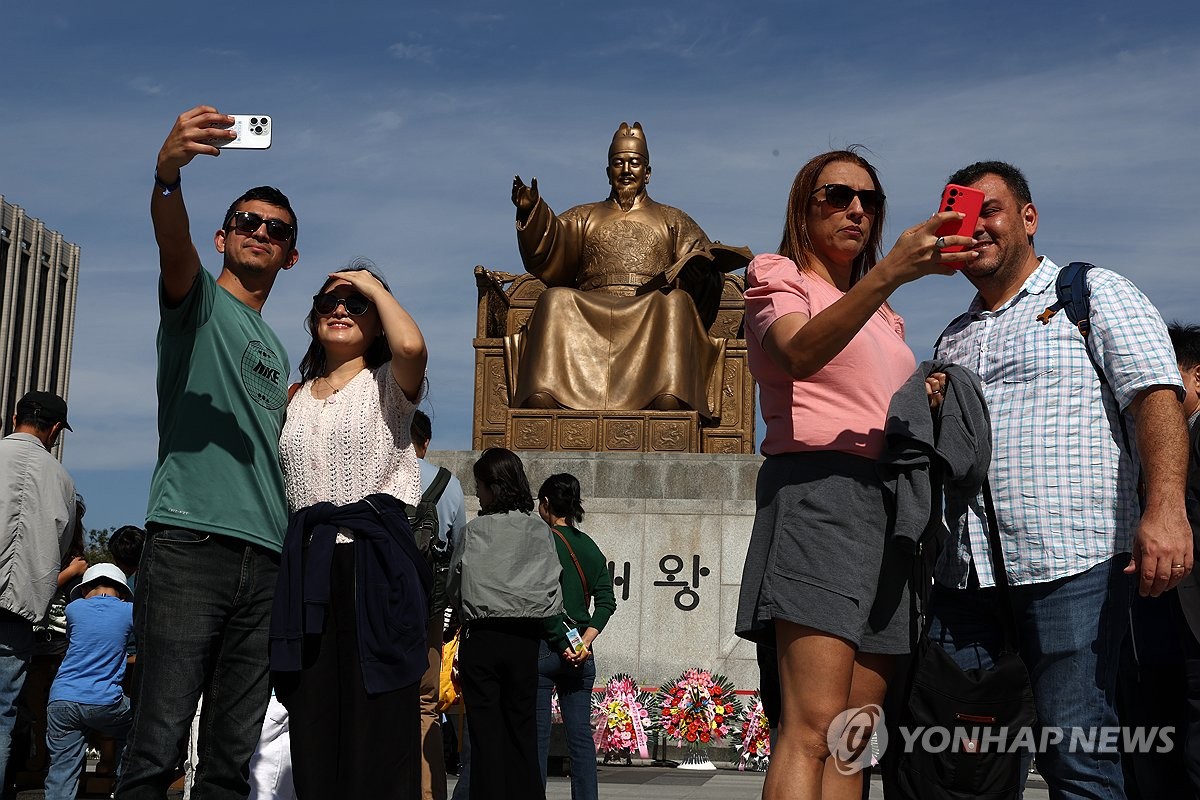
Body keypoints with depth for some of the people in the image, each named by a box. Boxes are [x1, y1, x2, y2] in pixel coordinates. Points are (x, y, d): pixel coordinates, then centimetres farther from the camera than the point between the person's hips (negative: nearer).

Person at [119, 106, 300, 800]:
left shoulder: (278, 352, 27)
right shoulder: (198, 300, 9)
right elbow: (173, 238, -17)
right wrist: (168, 176, -36)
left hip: (266, 560, 6)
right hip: (190, 543, -6)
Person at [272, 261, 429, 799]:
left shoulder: (388, 383, 5)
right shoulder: (295, 398, 20)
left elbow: (411, 345, -20)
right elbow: (273, 486, 21)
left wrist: (373, 286, -3)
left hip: (374, 561, -5)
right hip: (306, 565, 5)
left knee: (378, 729, -8)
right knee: (312, 727, 4)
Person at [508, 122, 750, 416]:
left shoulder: (672, 220, 29)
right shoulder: (584, 217, 29)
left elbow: (702, 256, 14)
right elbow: (549, 251, 12)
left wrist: (707, 261, -11)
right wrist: (531, 211, -7)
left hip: (653, 315, 0)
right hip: (589, 311, 1)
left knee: (676, 302, -34)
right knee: (556, 301, -31)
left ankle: (670, 404, -52)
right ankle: (541, 402, -46)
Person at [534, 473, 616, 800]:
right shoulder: (589, 546, 9)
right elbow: (607, 601, 2)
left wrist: (562, 644, -10)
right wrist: (585, 641, -4)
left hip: (542, 647, -5)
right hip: (580, 652, 5)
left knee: (536, 736, 0)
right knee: (581, 736, 9)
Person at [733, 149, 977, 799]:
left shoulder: (883, 318, 30)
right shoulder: (780, 279, 8)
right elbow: (800, 353, -17)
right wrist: (890, 272, -30)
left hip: (889, 505, 7)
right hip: (819, 492, -7)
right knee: (812, 729, -19)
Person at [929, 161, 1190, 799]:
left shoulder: (1094, 294, 8)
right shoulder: (952, 339, 26)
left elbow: (1155, 395, -7)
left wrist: (1165, 507, -21)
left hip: (1071, 564, -6)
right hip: (965, 574, 6)